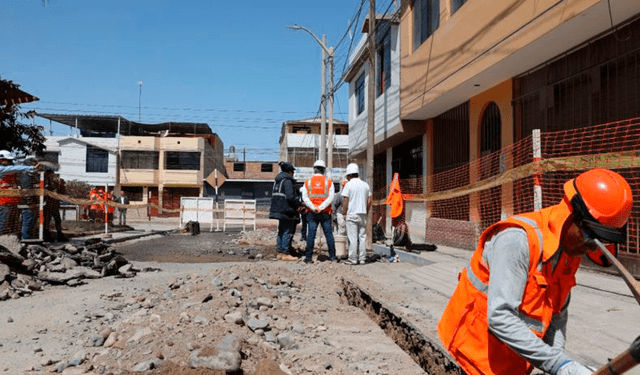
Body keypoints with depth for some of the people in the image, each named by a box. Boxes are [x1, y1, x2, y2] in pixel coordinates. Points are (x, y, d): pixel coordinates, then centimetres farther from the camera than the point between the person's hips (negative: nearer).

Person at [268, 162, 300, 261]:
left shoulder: (277, 181, 16)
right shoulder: (287, 181, -12)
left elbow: (273, 195, 19)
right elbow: (290, 196, -20)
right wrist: (298, 204, -7)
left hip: (278, 209, 9)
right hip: (286, 210, -9)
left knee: (281, 231, 14)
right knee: (287, 232, -4)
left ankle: (280, 253, 17)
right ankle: (285, 254, -3)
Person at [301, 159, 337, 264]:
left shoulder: (307, 181, 6)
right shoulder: (329, 182, 4)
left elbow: (305, 197, -4)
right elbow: (331, 197, -7)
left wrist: (313, 208, -9)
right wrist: (320, 208, -12)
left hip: (311, 213, 1)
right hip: (325, 213, 0)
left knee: (311, 234, 2)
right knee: (329, 234, 6)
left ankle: (308, 257, 3)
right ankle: (332, 256, 11)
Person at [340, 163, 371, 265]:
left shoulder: (348, 185, -7)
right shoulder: (365, 185, 8)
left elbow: (345, 201, -9)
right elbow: (369, 201, 9)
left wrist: (344, 214, 0)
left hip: (351, 214, -4)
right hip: (363, 215, 5)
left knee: (353, 238, -1)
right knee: (362, 237, 8)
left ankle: (353, 259, 2)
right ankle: (362, 258, 11)